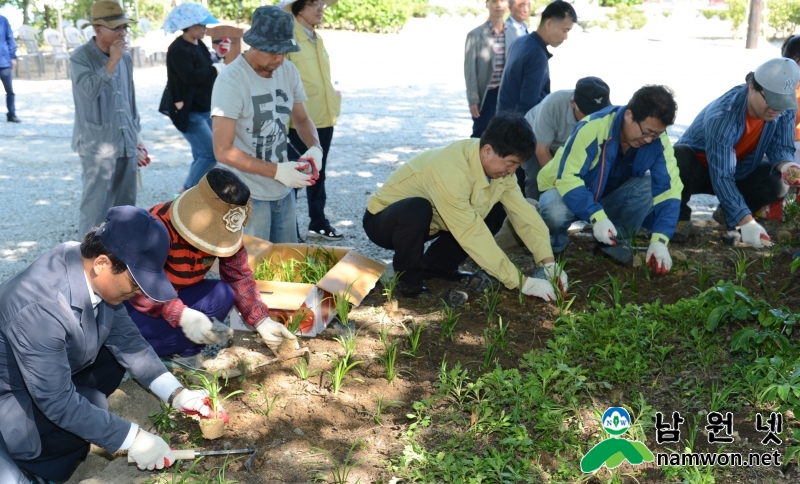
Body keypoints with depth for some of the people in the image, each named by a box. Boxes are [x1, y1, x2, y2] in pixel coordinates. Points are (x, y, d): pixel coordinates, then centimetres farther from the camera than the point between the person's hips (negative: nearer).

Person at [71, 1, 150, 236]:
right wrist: (112, 61, -25)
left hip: (126, 143, 6)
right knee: (96, 206, -5)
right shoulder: (81, 57, -9)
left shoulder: (125, 57, 10)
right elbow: (90, 90, -27)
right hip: (98, 145, -6)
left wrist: (136, 137, 19)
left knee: (126, 204, 13)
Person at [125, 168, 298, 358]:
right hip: (133, 298, -5)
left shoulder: (224, 229, -13)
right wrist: (183, 316, -48)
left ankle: (184, 353, -6)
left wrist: (262, 321, -18)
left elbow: (239, 276, -8)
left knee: (223, 295, -19)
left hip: (177, 293, 6)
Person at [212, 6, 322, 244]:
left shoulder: (289, 71, 0)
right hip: (248, 197, -6)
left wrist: (315, 147, -7)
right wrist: (277, 171, -23)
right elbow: (223, 151, -19)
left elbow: (301, 119, 15)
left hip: (283, 191, 6)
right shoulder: (231, 80, -17)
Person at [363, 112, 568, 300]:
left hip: (428, 221, 7)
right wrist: (521, 282, -33)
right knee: (416, 210, -40)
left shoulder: (497, 164, -12)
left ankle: (436, 263, 5)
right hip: (383, 219, -7)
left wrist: (549, 263, -21)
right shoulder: (451, 170, -36)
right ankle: (407, 277, -13)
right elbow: (472, 235, -36)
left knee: (495, 212, -5)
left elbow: (522, 212, -10)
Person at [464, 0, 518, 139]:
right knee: (480, 136, 1)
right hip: (486, 95, -4)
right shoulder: (476, 34, -8)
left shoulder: (512, 33, 6)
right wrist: (473, 99, -12)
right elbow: (470, 70, -8)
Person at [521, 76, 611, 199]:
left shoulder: (607, 112, -32)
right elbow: (542, 151, -28)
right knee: (537, 179, -24)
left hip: (568, 145, 3)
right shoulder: (552, 105, -39)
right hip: (535, 138, -3)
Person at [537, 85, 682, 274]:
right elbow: (567, 177, -33)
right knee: (555, 211, -39)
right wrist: (596, 216, -45)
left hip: (610, 198, 4)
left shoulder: (658, 141, -18)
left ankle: (617, 242, -4)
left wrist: (659, 240, -30)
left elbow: (669, 188, -19)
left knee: (651, 186, -25)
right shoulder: (593, 127, -32)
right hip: (567, 190, -4)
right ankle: (554, 242, -3)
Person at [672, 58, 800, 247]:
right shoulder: (723, 116, -36)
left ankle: (728, 214, 3)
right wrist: (746, 221, -43)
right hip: (697, 168, -5)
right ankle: (680, 216, -11)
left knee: (779, 181, -25)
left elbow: (781, 147, -10)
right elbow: (721, 177, -37)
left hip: (739, 173, 5)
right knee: (678, 158, -39)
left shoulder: (785, 110, -18)